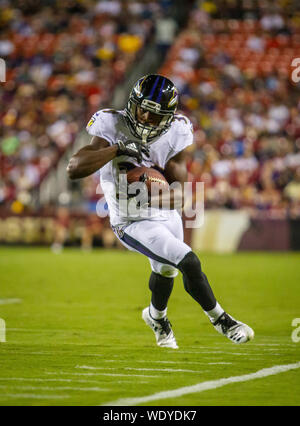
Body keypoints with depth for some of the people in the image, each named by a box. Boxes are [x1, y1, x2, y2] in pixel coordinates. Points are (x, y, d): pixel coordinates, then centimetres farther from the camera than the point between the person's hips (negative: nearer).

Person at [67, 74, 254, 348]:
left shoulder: (175, 136, -12)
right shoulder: (113, 129, -21)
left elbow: (180, 196, -14)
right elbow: (74, 169, -30)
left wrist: (151, 199, -33)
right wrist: (117, 149, -34)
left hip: (166, 215, 6)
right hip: (132, 222, -6)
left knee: (165, 270, 28)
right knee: (189, 263, -17)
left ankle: (157, 318, 60)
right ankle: (220, 320, 5)